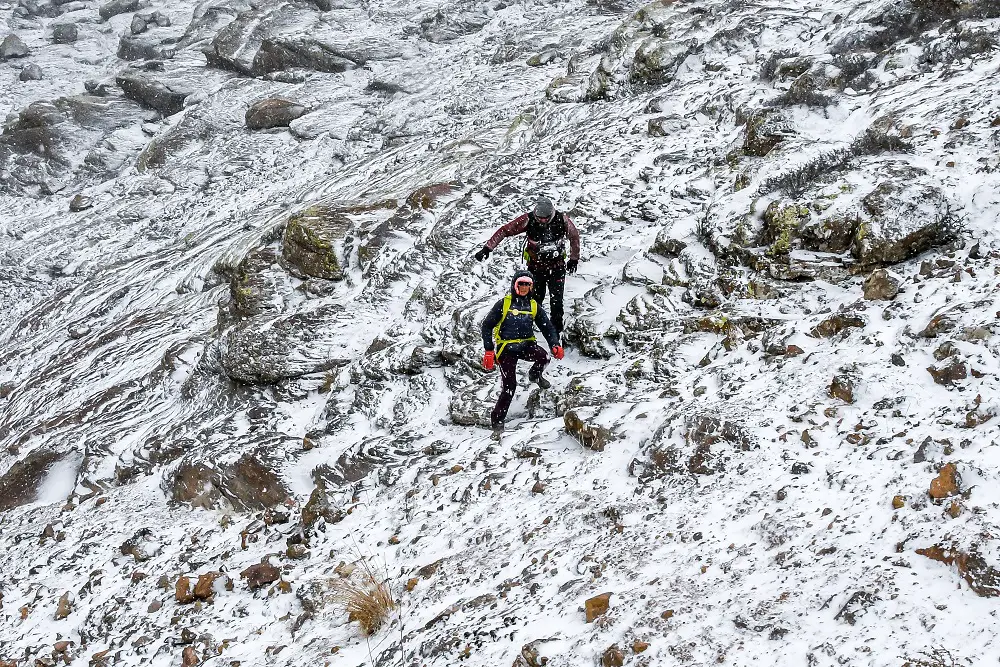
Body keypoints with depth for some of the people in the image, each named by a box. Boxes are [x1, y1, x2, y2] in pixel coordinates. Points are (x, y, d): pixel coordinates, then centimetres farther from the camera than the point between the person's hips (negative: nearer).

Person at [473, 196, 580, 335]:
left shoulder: (562, 219, -16)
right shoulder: (528, 220, -19)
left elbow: (574, 236, 4)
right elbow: (504, 231, -15)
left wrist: (574, 259, 12)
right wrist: (487, 248, -22)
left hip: (557, 268, 0)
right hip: (535, 267, 0)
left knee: (556, 301, -1)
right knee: (535, 300, 2)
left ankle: (557, 332, 13)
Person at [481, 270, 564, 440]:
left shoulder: (534, 306, 9)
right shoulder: (504, 303, -2)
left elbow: (547, 327, 8)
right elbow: (487, 325, -1)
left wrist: (555, 345, -11)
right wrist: (489, 350, -8)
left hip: (526, 344, 3)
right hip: (507, 348, -3)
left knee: (543, 357, -30)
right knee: (509, 386, -11)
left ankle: (535, 375, 7)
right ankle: (497, 421, 3)